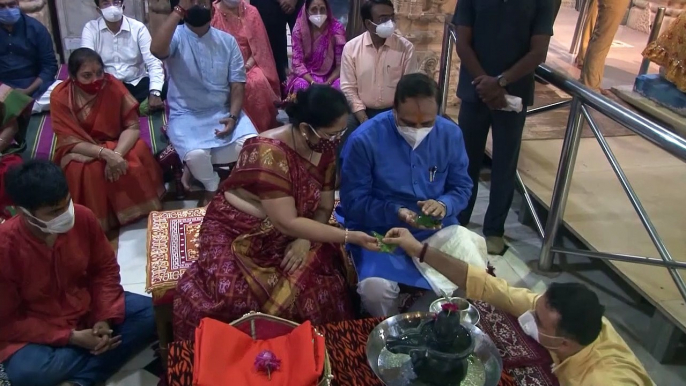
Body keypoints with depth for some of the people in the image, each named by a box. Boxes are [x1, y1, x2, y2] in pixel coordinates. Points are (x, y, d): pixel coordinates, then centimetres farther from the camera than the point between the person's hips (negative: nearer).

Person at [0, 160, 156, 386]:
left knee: (154, 313, -15)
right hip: (38, 332, -4)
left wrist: (105, 317, -14)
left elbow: (105, 268, 0)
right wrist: (71, 337, -22)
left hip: (89, 309, 4)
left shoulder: (82, 217, -16)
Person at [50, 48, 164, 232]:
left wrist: (117, 153, -34)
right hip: (79, 151, -1)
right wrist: (105, 154, -37)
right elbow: (70, 141, -20)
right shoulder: (60, 97, -19)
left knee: (139, 150, -28)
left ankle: (143, 213, -10)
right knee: (88, 169, -34)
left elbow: (133, 126, -15)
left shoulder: (112, 85, -15)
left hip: (115, 144, 2)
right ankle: (97, 224, -12)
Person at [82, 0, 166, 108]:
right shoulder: (90, 28, -3)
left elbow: (153, 62, -13)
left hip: (136, 83, 1)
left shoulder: (138, 27, -5)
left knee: (165, 88, -27)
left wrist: (155, 93, -31)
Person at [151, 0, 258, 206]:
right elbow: (156, 50, -29)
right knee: (195, 154, -32)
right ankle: (212, 188, 6)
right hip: (186, 114, -3)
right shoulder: (176, 37, -4)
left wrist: (233, 116, -13)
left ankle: (194, 168, 4)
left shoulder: (227, 41, 5)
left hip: (223, 111, 4)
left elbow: (237, 84, 3)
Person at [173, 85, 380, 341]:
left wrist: (305, 240, -19)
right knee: (231, 294, -30)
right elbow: (287, 223, -30)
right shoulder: (269, 154, -28)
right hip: (239, 233, -5)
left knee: (320, 282, -21)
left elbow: (324, 207, 1)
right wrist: (350, 237, -30)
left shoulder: (325, 149, -6)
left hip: (295, 234, 6)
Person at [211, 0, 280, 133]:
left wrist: (246, 65, -12)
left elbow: (259, 47, 2)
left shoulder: (251, 12, 3)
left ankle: (262, 130, -17)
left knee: (259, 82, -28)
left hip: (247, 64, 2)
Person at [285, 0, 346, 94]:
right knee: (301, 85, -33)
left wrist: (328, 83, -24)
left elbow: (341, 64, -8)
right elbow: (297, 63, -11)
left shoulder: (337, 29, -9)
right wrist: (313, 82, -26)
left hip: (331, 76, 1)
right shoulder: (299, 30, -9)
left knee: (341, 86, -31)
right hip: (307, 75, 0)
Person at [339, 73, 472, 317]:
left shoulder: (451, 134, -3)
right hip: (380, 232, -3)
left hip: (438, 230, 4)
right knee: (375, 288, -31)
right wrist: (395, 213, -26)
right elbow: (352, 201, -11)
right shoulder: (364, 139, -15)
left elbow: (462, 187, 6)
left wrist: (444, 205, -18)